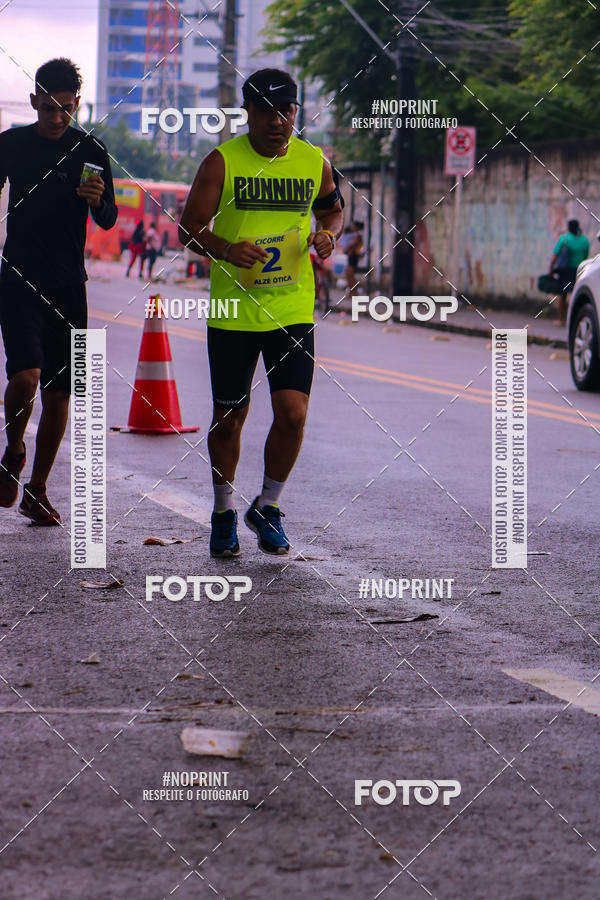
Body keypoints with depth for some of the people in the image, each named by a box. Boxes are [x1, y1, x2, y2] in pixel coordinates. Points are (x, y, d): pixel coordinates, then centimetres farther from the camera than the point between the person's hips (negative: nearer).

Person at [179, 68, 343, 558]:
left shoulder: (314, 162, 4)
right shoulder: (223, 161, -5)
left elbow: (332, 208, 21)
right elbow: (190, 226, -5)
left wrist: (328, 234, -2)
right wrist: (224, 249, -25)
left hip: (294, 311, 2)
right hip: (232, 311, -1)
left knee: (293, 414, -8)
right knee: (229, 417, 7)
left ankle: (267, 507, 15)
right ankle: (224, 512, 28)